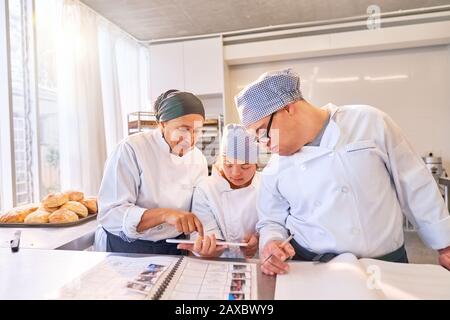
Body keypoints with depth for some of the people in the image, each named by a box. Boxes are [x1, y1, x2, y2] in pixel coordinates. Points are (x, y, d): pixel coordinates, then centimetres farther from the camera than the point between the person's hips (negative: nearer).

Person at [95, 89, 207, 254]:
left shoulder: (199, 160, -4)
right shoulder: (131, 149, -21)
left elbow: (197, 215, 1)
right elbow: (110, 214, -26)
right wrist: (164, 214, -39)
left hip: (173, 248, 1)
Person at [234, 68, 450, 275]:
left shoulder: (370, 122, -7)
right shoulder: (274, 170, -2)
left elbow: (414, 187, 0)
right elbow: (271, 221, 9)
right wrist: (271, 243, -13)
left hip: (387, 264, 0)